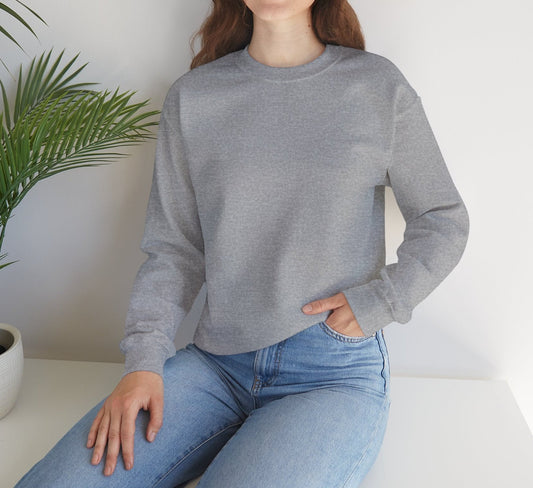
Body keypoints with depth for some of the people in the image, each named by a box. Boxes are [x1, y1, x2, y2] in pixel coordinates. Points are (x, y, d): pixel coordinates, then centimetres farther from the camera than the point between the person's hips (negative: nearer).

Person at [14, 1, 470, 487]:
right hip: (217, 362, 2)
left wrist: (378, 302, -6)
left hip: (337, 372, -1)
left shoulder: (379, 87, 2)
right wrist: (144, 362, -5)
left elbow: (445, 220, 9)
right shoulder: (191, 97, 7)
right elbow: (173, 250, 7)